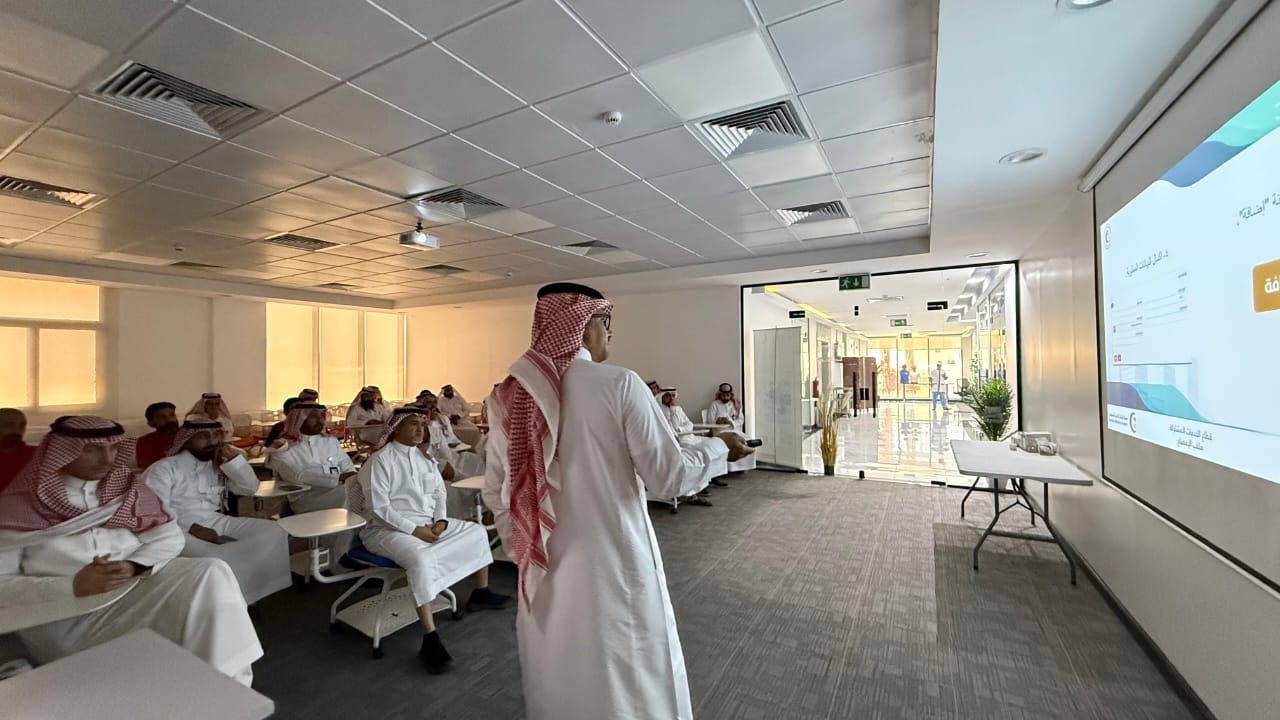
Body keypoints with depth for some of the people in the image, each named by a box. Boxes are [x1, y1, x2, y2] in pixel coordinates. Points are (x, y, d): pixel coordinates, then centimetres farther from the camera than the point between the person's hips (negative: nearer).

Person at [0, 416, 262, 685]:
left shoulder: (125, 485, 6)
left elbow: (170, 536, 3)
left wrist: (134, 566, -16)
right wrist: (73, 586, -22)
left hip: (140, 585, 3)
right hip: (65, 614, -3)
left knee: (211, 573, -23)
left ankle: (227, 681, -14)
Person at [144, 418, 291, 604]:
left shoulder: (220, 465, 18)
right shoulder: (165, 468, 1)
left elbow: (250, 488, 9)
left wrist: (233, 459, -3)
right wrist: (192, 528, -21)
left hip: (218, 522, 6)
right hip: (179, 528, -5)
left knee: (273, 531, -18)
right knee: (214, 561, -37)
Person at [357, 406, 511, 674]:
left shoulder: (424, 457, 10)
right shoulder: (380, 460, -12)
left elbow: (439, 493, 12)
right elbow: (379, 507, -18)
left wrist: (440, 521, -6)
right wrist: (414, 530, -21)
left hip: (429, 524, 8)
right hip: (389, 529, -8)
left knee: (478, 532, 5)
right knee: (421, 558, -37)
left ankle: (481, 593, 23)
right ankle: (430, 639, -30)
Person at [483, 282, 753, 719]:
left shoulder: (510, 395, -3)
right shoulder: (618, 385, -17)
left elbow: (495, 490, 5)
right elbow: (670, 477, -15)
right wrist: (719, 449, 3)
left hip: (543, 569, 5)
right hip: (614, 566, -4)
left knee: (555, 683, 25)